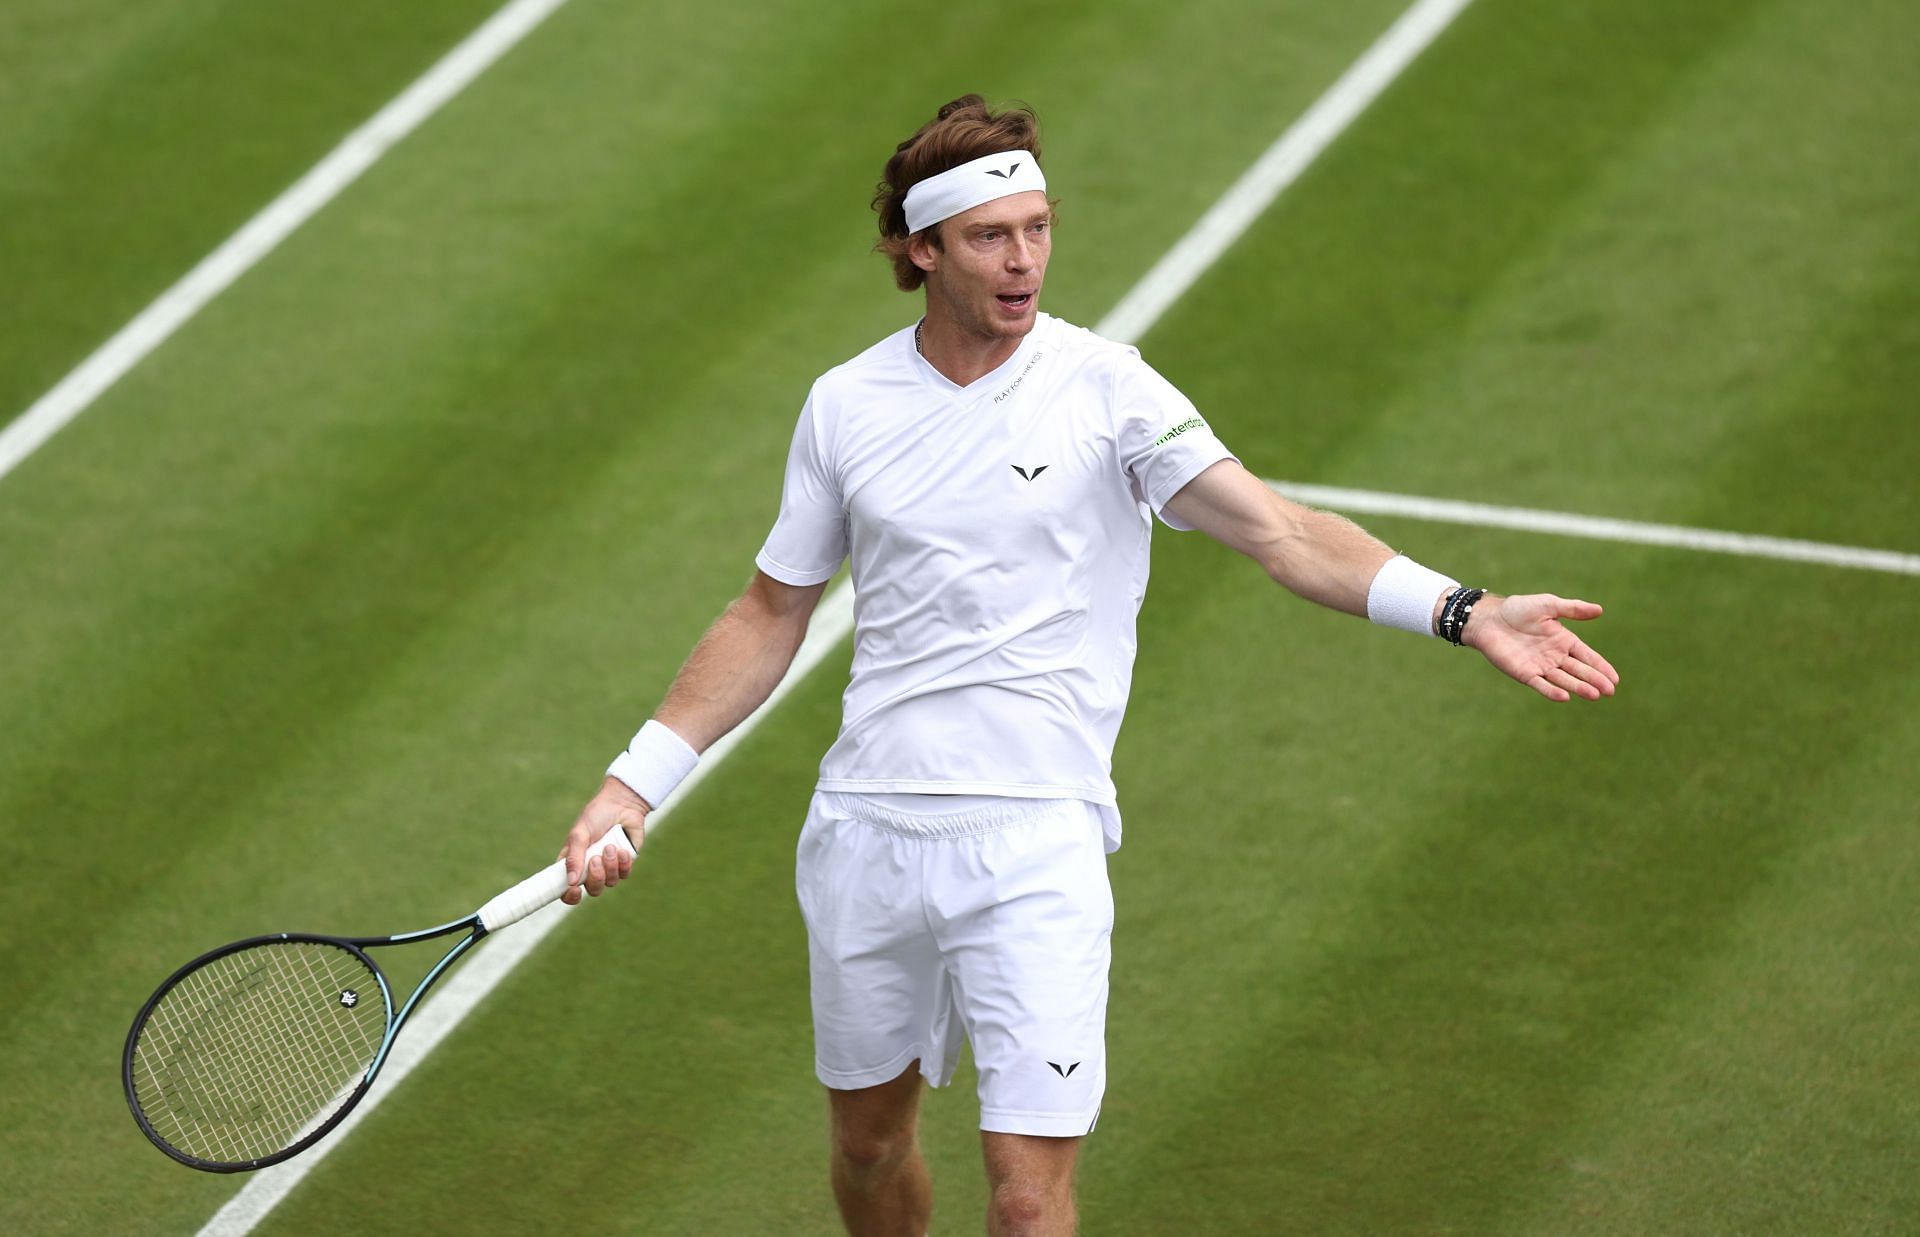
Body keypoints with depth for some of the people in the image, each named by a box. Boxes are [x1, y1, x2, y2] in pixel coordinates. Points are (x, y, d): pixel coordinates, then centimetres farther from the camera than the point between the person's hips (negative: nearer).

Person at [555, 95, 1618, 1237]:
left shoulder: (1106, 389, -5)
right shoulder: (847, 405, 5)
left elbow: (1281, 532, -13)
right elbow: (772, 615, 14)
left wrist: (1462, 611, -27)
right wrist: (634, 785, 9)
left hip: (1036, 843, -3)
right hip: (866, 832, 4)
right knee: (869, 1137, 17)